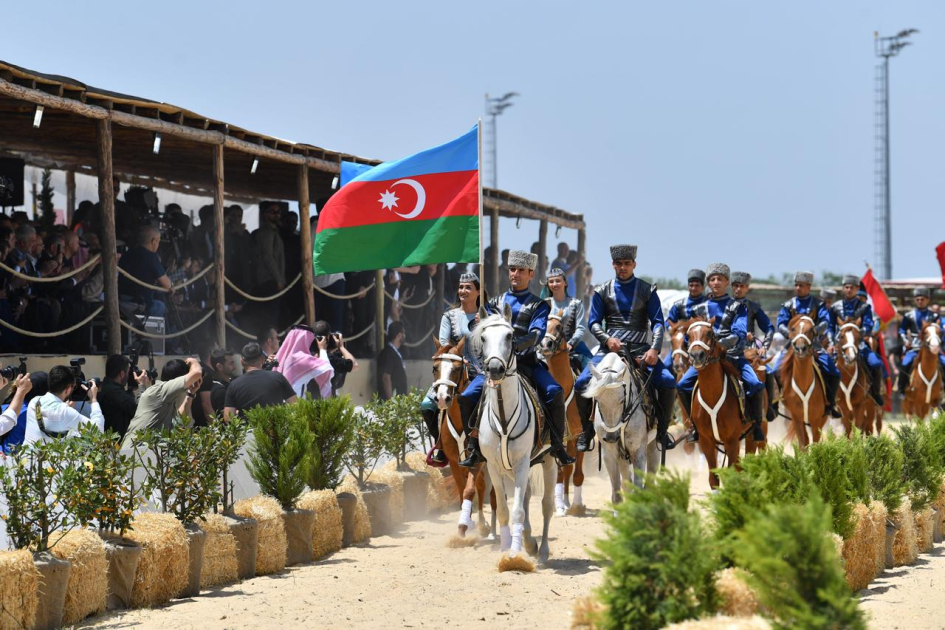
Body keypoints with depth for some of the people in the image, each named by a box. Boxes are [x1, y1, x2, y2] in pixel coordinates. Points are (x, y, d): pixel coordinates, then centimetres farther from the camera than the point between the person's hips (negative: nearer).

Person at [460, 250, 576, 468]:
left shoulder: (538, 305, 8)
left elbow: (537, 334, -9)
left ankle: (557, 445, -13)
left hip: (526, 362, -2)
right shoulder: (495, 303, 18)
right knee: (467, 397, -19)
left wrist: (516, 344, -27)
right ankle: (474, 448, -7)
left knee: (554, 392, -26)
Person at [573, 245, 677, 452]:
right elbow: (593, 322, 5)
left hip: (640, 349, -1)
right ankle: (587, 429, 1)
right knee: (582, 382, -20)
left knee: (667, 381, -23)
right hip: (610, 347, 1)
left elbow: (658, 323, 1)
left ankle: (662, 429, -3)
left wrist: (654, 349, -16)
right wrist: (607, 339, -15)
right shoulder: (602, 292, 9)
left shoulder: (647, 291, 7)